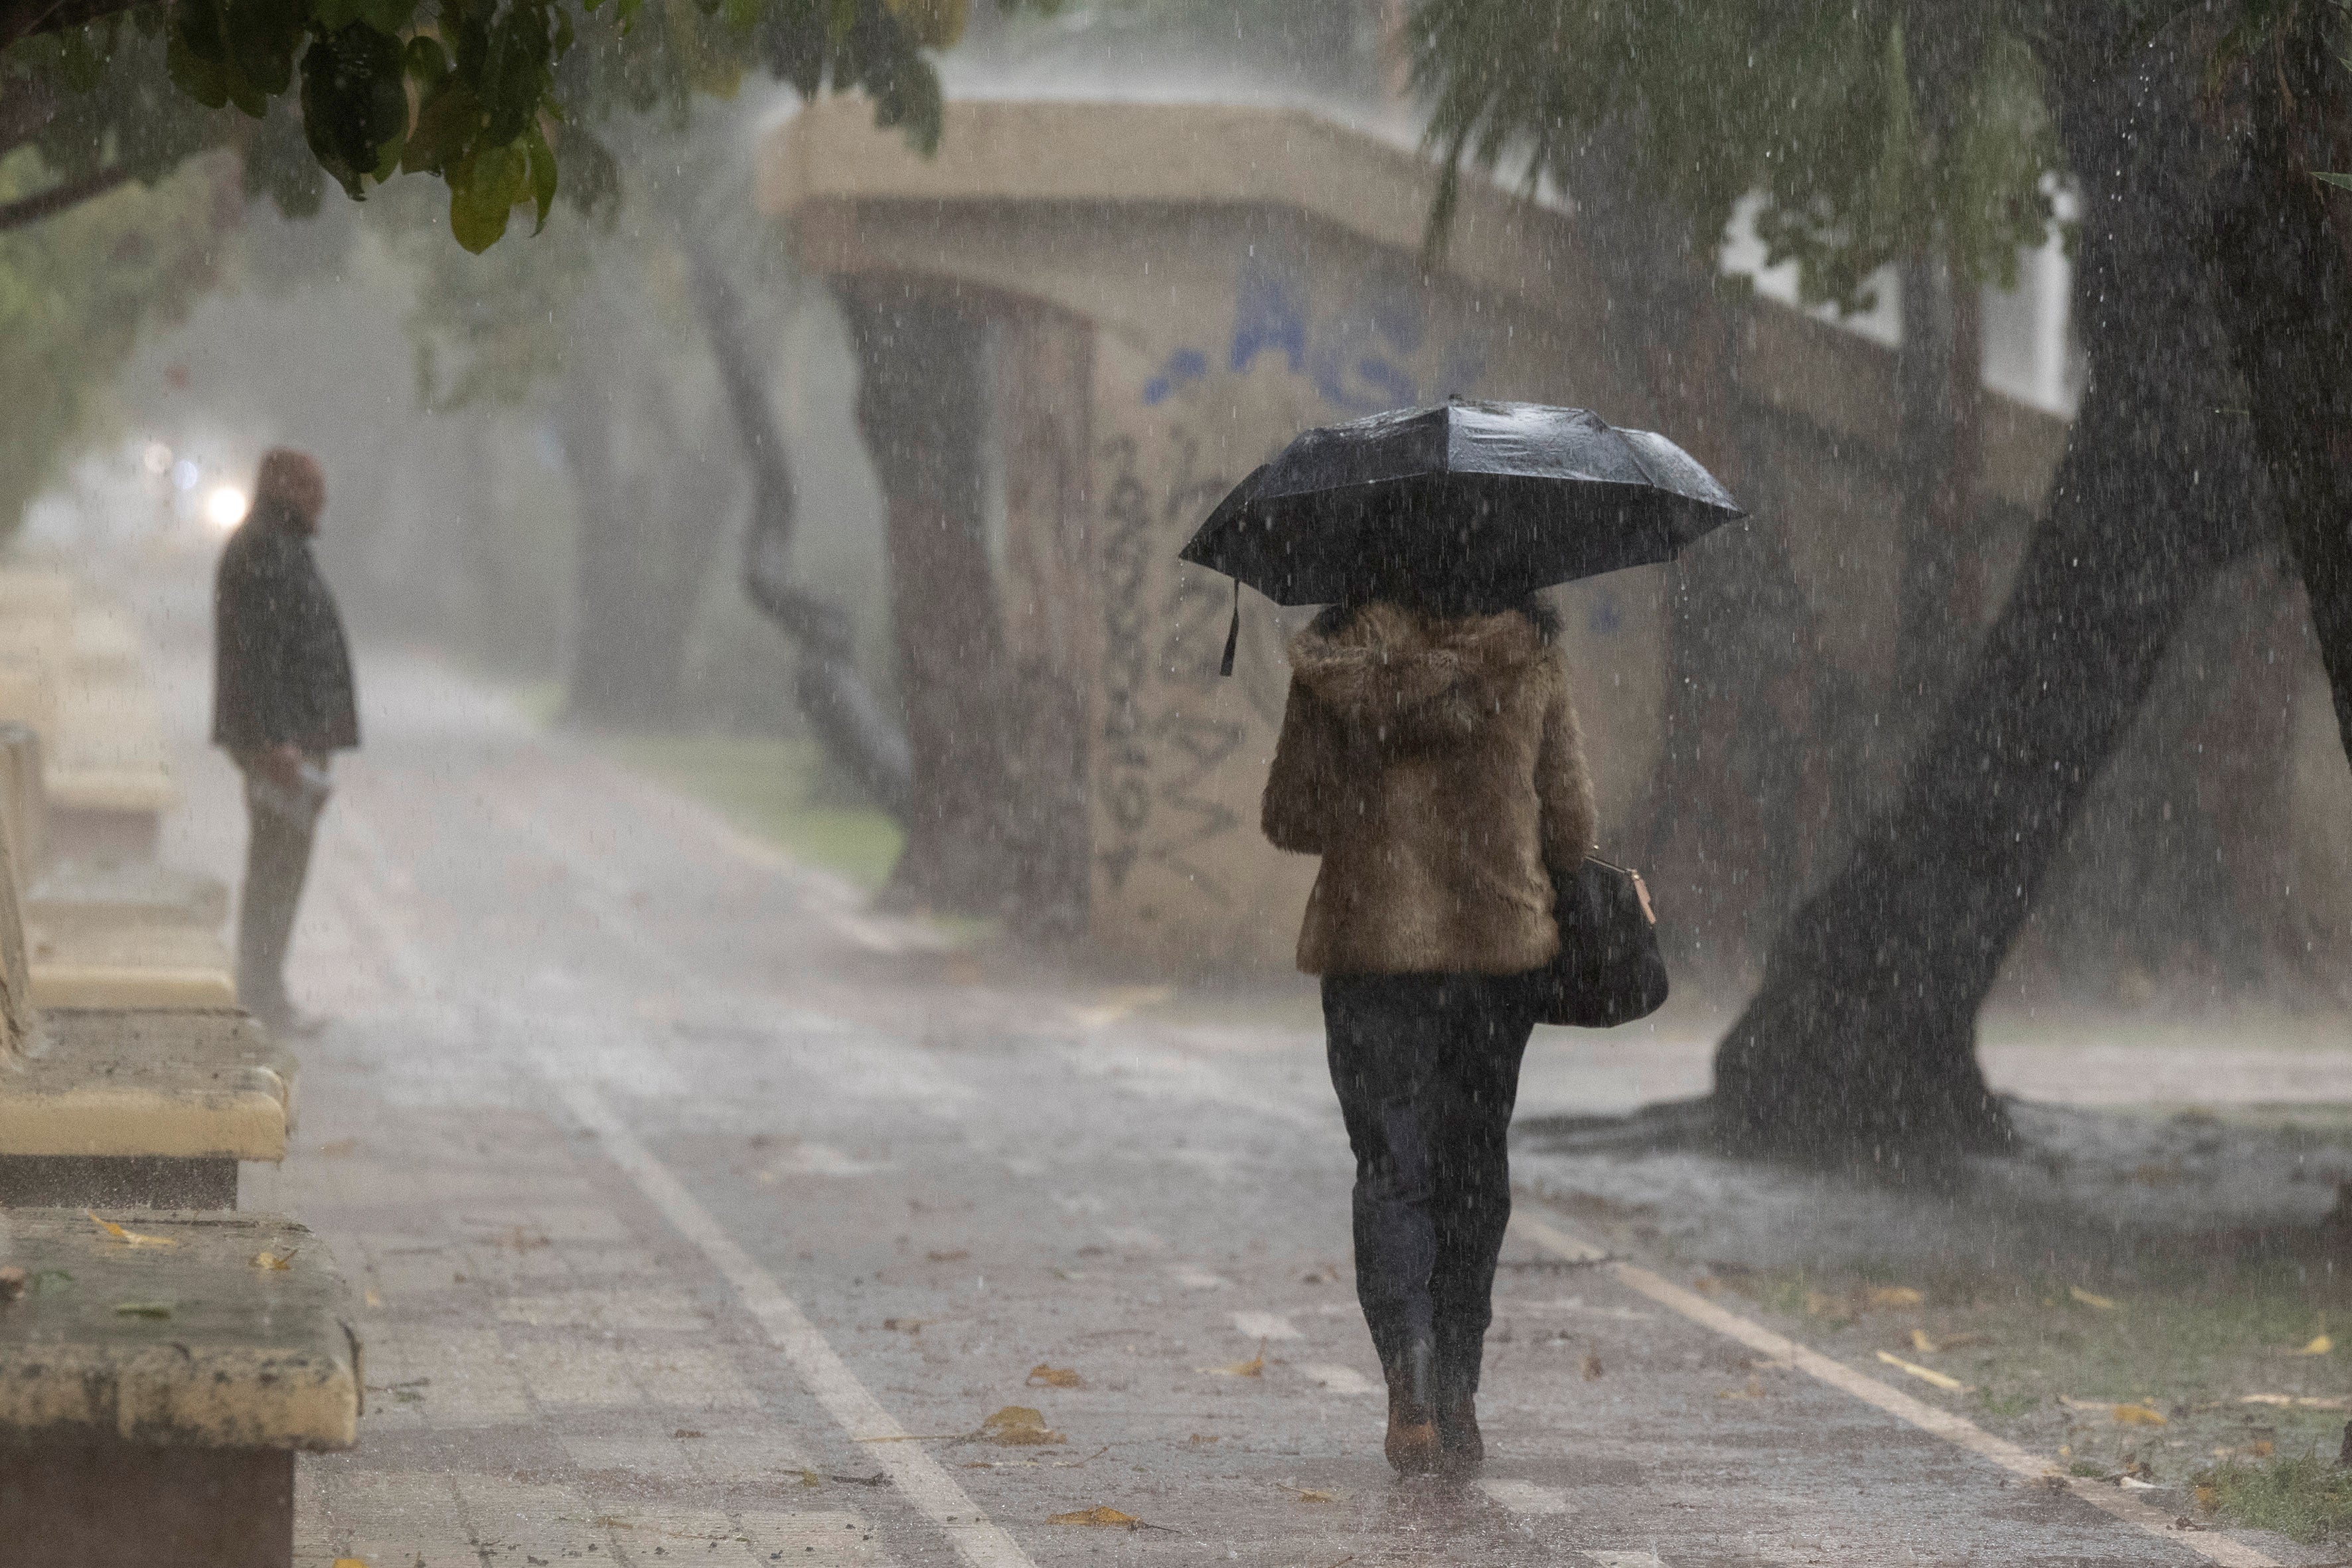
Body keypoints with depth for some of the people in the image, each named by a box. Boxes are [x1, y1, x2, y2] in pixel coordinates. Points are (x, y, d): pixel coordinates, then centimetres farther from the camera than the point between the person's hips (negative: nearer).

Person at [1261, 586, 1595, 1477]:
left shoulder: (1335, 660, -4)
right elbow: (1571, 826, 3)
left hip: (1372, 944, -1)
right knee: (1474, 1171, 13)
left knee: (1391, 1170, 2)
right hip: (1501, 944, 1)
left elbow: (1290, 817, -1)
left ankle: (1411, 1388, -17)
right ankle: (1457, 1401, 15)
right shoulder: (1530, 659, 0)